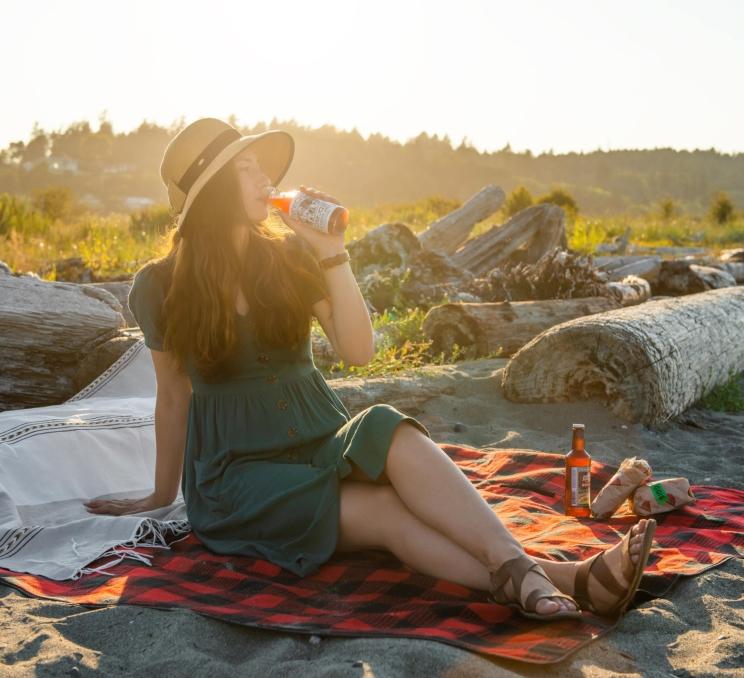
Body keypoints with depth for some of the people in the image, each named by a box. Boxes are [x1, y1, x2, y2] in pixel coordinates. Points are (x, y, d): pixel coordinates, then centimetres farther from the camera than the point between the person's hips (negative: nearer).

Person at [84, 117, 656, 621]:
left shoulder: (289, 255, 3)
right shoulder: (160, 287, -3)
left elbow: (358, 351, -5)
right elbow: (174, 396, 8)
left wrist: (332, 254, -12)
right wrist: (163, 495, 16)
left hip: (321, 445, 3)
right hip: (241, 471, -3)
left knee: (391, 432, -34)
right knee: (389, 513, -30)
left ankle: (519, 570, -47)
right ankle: (566, 579, -42)